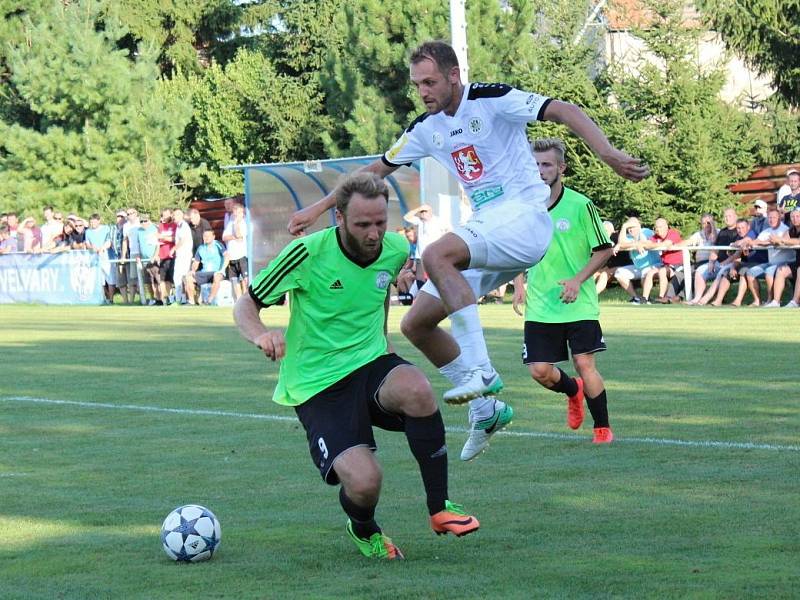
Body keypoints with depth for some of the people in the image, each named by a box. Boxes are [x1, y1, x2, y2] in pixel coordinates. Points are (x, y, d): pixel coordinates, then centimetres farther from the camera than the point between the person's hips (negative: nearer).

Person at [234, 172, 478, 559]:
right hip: (317, 383, -4)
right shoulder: (309, 253, -16)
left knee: (416, 388, -34)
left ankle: (439, 508, -15)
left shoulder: (395, 250, 0)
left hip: (371, 363, 4)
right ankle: (363, 530, 16)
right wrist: (260, 335, -28)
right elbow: (245, 305, -8)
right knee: (364, 481, -25)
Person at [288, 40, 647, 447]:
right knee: (415, 324, 2)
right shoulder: (427, 128, 11)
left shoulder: (492, 100, -9)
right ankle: (484, 409, 12)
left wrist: (609, 155, -31)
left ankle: (480, 370, -32)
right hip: (484, 228, 8)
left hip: (523, 216, -8)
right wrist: (318, 208, 22)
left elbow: (564, 112, -16)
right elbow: (378, 169, 23)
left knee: (436, 255, -32)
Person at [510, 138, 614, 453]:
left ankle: (603, 428, 8)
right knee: (540, 371, -3)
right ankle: (573, 391, 32)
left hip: (579, 304, -3)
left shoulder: (580, 205, -9)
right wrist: (519, 283, 6)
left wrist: (578, 281, -14)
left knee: (584, 363, -11)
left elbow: (604, 250, -3)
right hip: (539, 306, 4)